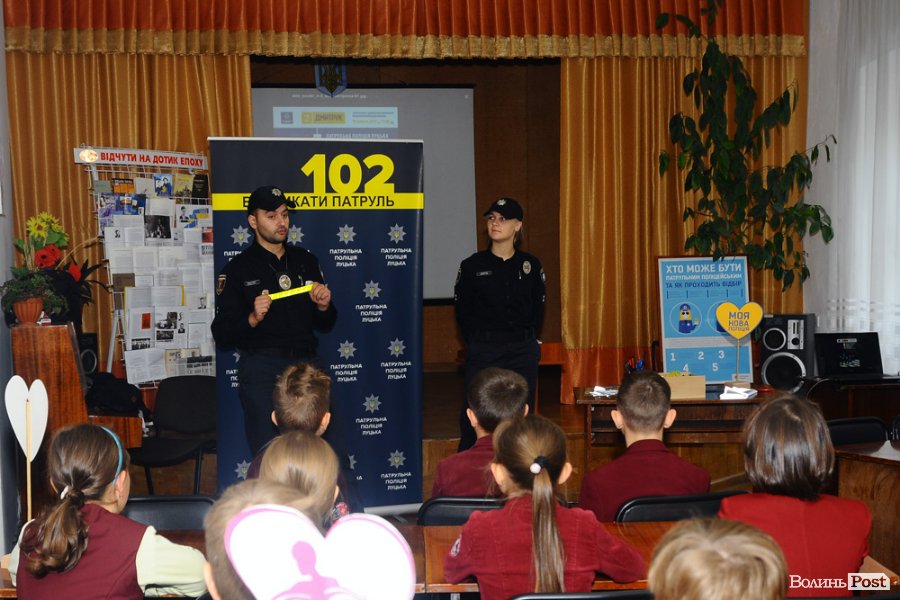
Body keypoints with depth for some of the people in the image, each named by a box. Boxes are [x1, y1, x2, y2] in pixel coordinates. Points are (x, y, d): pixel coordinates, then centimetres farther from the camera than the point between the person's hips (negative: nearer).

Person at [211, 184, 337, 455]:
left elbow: (324, 325, 19)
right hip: (262, 369, -4)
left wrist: (324, 307, -2)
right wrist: (253, 319, -20)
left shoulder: (306, 261, 13)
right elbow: (222, 334, -3)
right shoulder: (238, 269, 1)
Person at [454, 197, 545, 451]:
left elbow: (538, 309, 11)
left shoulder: (531, 265, 6)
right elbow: (463, 311, 5)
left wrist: (525, 339, 4)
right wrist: (478, 343, 1)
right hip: (483, 352, -2)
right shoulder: (472, 266, 0)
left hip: (523, 352, 2)